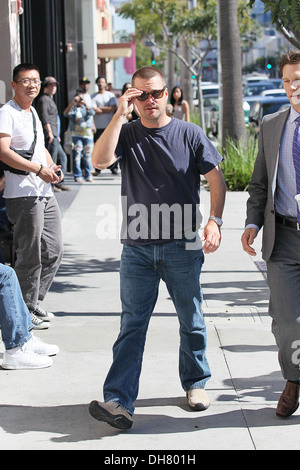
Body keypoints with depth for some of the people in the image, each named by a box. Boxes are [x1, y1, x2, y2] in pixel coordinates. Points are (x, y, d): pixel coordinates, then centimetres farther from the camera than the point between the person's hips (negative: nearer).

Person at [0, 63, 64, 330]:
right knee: (30, 255, -3)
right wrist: (39, 169, -23)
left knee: (54, 250, 12)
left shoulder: (33, 112, 19)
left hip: (45, 192, 9)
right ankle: (26, 311, 10)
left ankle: (35, 303, 26)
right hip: (23, 194, -9)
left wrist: (53, 166, 9)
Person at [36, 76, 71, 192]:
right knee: (52, 160, -9)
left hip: (53, 135, 11)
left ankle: (59, 183, 13)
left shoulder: (50, 100, 25)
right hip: (49, 135, -11)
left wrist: (57, 135, 29)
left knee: (63, 157, 12)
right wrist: (49, 132, -25)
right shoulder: (44, 99, -6)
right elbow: (44, 117, -19)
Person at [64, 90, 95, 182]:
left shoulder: (87, 108, 15)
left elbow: (92, 112, -6)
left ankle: (88, 175, 10)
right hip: (76, 135, -2)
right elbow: (66, 113, -12)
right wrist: (72, 103, -25)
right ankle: (77, 176, -4)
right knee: (77, 155, -7)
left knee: (88, 155, 2)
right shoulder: (73, 109, 8)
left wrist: (85, 105, -23)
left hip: (87, 134, 2)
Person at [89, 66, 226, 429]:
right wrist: (119, 114, -15)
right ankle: (118, 402, -8)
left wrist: (214, 221, -9)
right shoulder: (126, 134, 4)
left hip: (182, 247, 0)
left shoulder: (190, 134, 2)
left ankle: (196, 383, 32)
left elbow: (216, 179, 4)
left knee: (191, 322, 13)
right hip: (137, 249, 0)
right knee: (131, 325, -4)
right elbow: (100, 160, -15)